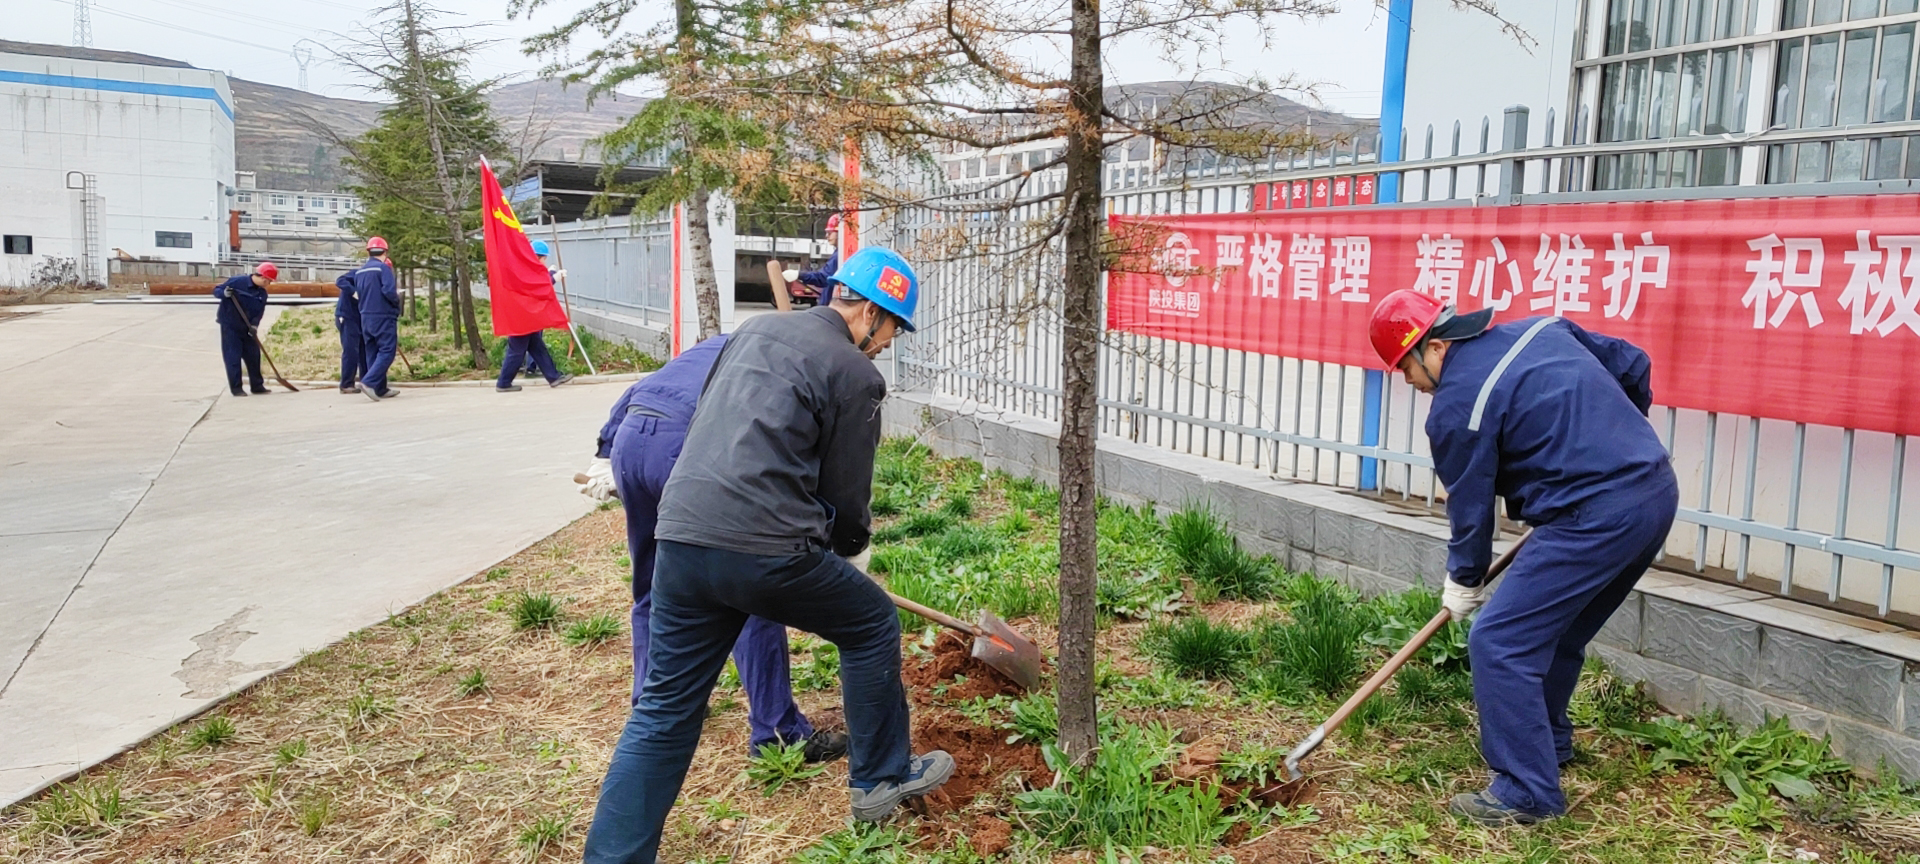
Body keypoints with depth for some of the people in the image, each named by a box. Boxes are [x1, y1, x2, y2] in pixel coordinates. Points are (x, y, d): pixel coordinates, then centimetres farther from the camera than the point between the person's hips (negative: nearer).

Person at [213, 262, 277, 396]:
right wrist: (225, 294, -31)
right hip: (230, 326, -6)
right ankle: (236, 388, 4)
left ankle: (257, 386, 19)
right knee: (233, 357, -4)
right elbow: (216, 290, -9)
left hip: (247, 328, 6)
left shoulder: (262, 293, 1)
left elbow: (259, 312, 1)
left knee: (254, 355, 8)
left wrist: (254, 325, -17)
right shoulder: (237, 282, -17)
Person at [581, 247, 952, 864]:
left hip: (681, 536, 6)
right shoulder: (856, 375, -2)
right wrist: (850, 545, 26)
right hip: (766, 551, -6)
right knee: (872, 627, 19)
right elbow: (847, 494, 3)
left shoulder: (755, 330, 19)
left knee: (663, 710, 14)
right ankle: (881, 779, 32)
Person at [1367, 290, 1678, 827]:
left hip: (1595, 516, -10)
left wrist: (1464, 582, 16)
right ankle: (1547, 742, 42)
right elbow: (1633, 366, 19)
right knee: (1553, 629, 25)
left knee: (1498, 642, -4)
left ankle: (1527, 793, 2)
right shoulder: (1542, 329, 12)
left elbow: (1470, 507, -1)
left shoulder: (1456, 405, -10)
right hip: (1659, 490, 10)